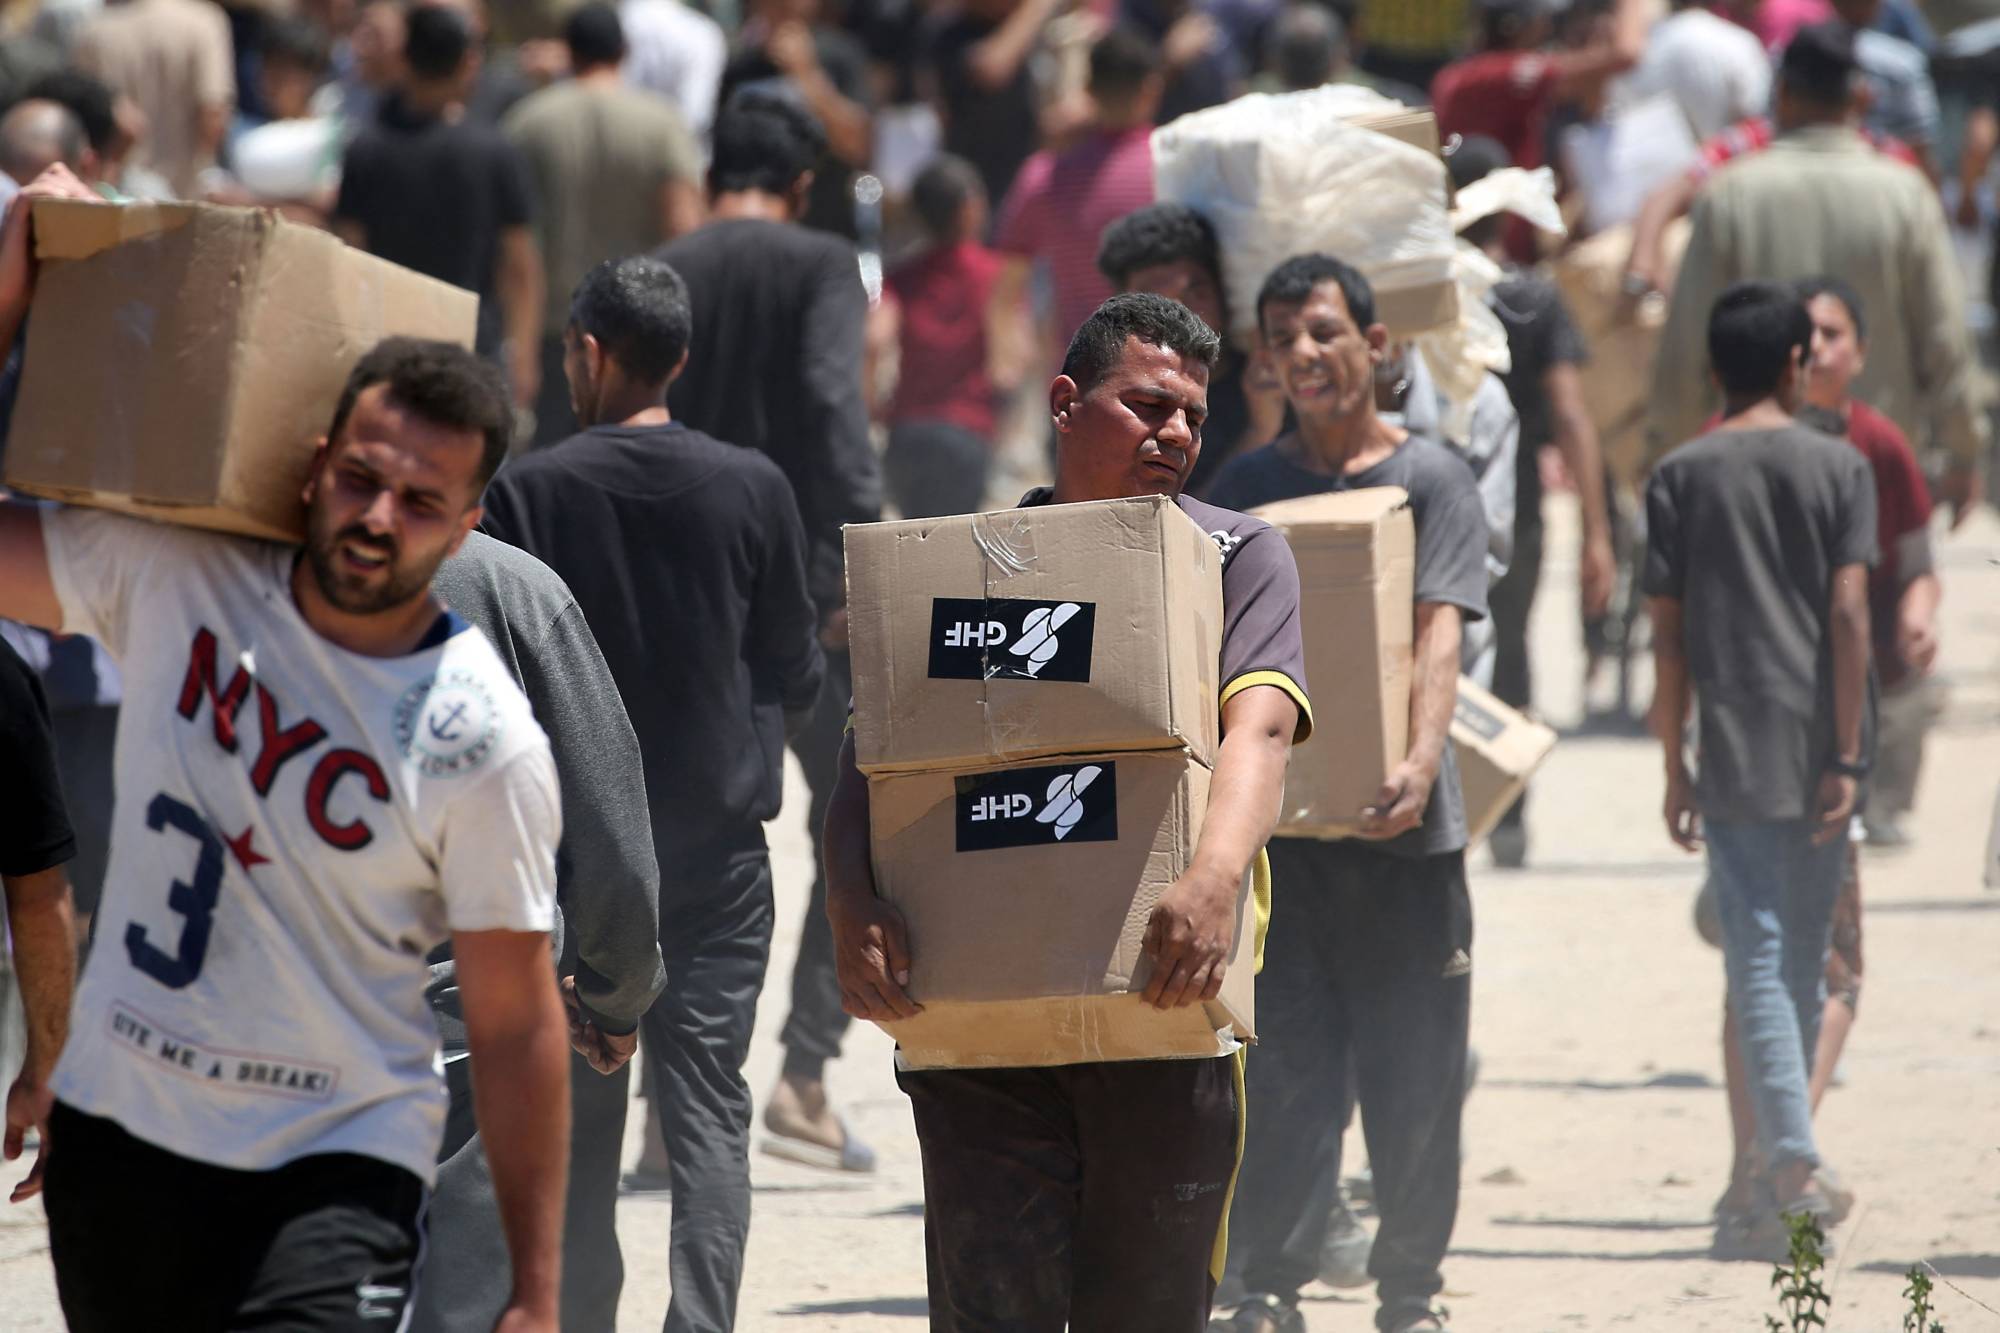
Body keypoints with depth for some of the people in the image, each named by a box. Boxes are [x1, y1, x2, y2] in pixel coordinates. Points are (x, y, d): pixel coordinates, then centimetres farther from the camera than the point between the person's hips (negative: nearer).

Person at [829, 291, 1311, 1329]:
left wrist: (1215, 879, -30)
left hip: (1164, 1000, 0)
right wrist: (850, 903, -19)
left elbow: (1259, 729, -9)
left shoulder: (1239, 555, 8)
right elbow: (872, 753, 3)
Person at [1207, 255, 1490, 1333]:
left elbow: (1437, 636, -12)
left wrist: (1421, 762, -28)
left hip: (1403, 831, -1)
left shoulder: (1431, 481, 1)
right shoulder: (1246, 487, 10)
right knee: (1281, 1065, -3)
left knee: (1415, 1078, 4)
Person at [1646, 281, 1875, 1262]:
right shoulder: (1838, 467, 2)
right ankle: (1781, 1178, 19)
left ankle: (1793, 1168, -21)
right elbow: (1849, 615, -5)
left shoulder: (1680, 478, 2)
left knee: (1758, 964, -6)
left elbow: (1668, 636, 0)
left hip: (1733, 758, -1)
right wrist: (1847, 758, -5)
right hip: (1816, 746, 1)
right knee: (1803, 966, 12)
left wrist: (1675, 766, 6)